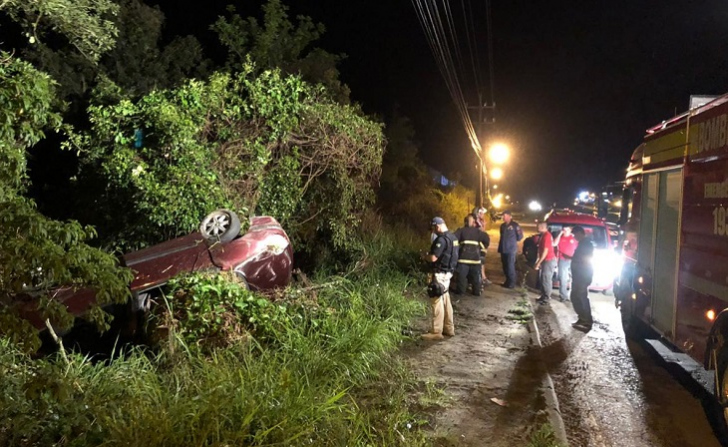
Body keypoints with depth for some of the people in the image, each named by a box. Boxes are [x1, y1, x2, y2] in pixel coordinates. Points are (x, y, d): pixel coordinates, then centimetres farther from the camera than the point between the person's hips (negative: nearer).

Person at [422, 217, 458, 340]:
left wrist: (425, 256, -3)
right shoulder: (452, 237, 11)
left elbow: (433, 258, -24)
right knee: (445, 301, 16)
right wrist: (429, 255, 17)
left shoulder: (441, 239, -20)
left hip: (440, 273, -10)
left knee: (437, 302, -5)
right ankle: (449, 328, 22)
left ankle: (436, 332, -2)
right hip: (448, 272, 10)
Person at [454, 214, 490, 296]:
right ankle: (476, 292, 14)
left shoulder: (461, 230, 4)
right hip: (475, 256, 2)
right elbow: (487, 239, 1)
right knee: (476, 276, 11)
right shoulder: (478, 232, 10)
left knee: (462, 275, 6)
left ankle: (461, 291, 9)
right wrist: (483, 250, 11)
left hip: (463, 256, -2)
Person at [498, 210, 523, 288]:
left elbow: (519, 237, -6)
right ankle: (508, 281, 23)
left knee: (510, 266, -7)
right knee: (505, 266, 11)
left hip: (511, 249, -7)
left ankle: (512, 282, 2)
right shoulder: (502, 225, 13)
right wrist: (500, 247, 14)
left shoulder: (515, 225, -7)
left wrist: (520, 233, -25)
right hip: (503, 249, 7)